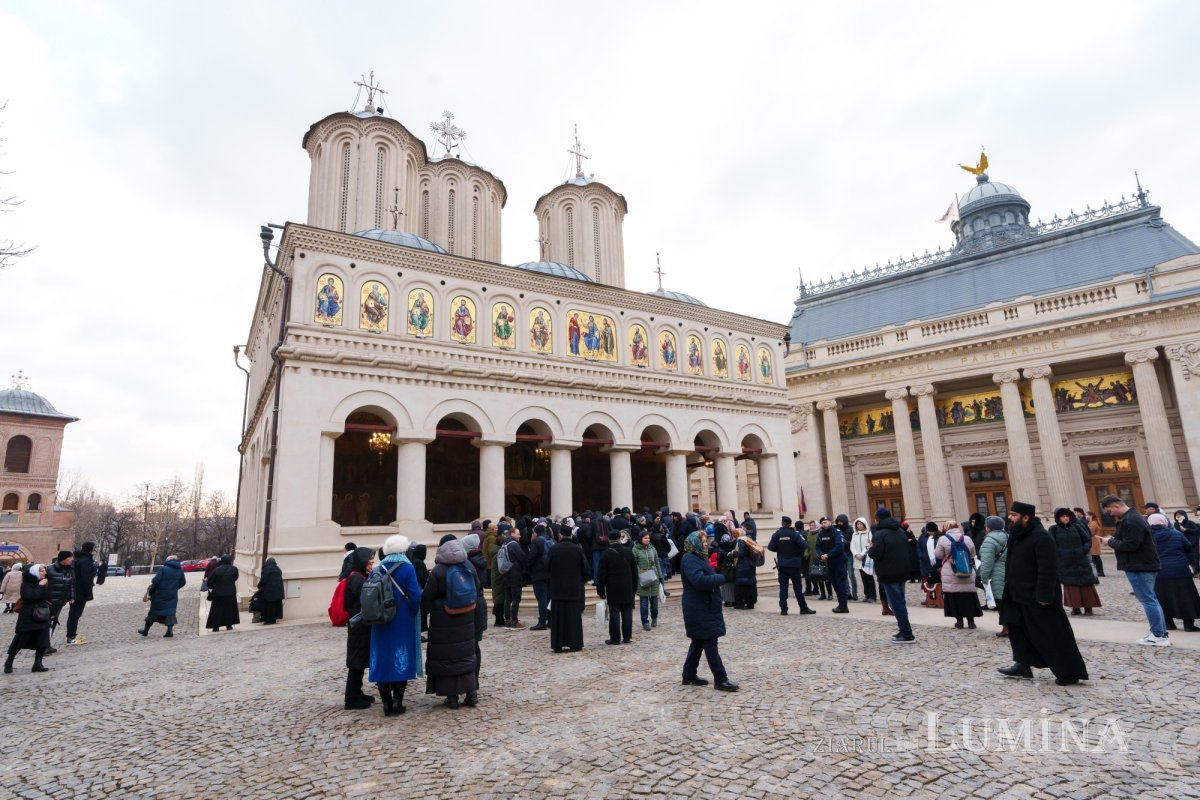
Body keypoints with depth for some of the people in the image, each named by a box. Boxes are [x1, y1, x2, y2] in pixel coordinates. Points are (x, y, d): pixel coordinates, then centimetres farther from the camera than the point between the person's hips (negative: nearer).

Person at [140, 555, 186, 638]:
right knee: (170, 612, 7)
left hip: (160, 595, -3)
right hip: (172, 595, 3)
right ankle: (170, 631, -3)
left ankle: (146, 631, 24)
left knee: (154, 611, 11)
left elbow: (155, 580, -15)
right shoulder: (180, 570, 5)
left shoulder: (163, 568, -10)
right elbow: (183, 583, 8)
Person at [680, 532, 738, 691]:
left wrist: (718, 577, -2)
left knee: (698, 642, 15)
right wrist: (722, 578, -21)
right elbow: (700, 581, -30)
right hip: (699, 609, -10)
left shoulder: (699, 558, 17)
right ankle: (720, 679, -1)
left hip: (704, 607, 10)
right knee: (710, 643, -6)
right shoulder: (690, 560, -17)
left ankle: (689, 675, 23)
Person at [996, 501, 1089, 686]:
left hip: (1037, 598, -10)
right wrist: (1011, 589, 18)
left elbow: (1047, 570, -24)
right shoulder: (1018, 535, 9)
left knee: (1053, 636, 0)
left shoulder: (1041, 538, -21)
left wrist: (1044, 596, -25)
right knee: (1019, 630, 14)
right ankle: (1022, 665, 24)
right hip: (1019, 596, 10)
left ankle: (1070, 673, 12)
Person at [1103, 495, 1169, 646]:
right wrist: (1114, 541, 7)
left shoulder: (1130, 521, -20)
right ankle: (1161, 632, 21)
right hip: (1145, 564, 11)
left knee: (1148, 600, -5)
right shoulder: (1135, 517, 14)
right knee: (1151, 599, 15)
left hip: (1139, 567, -11)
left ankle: (1158, 636, -1)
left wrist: (1111, 542, -11)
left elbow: (1130, 545, -24)